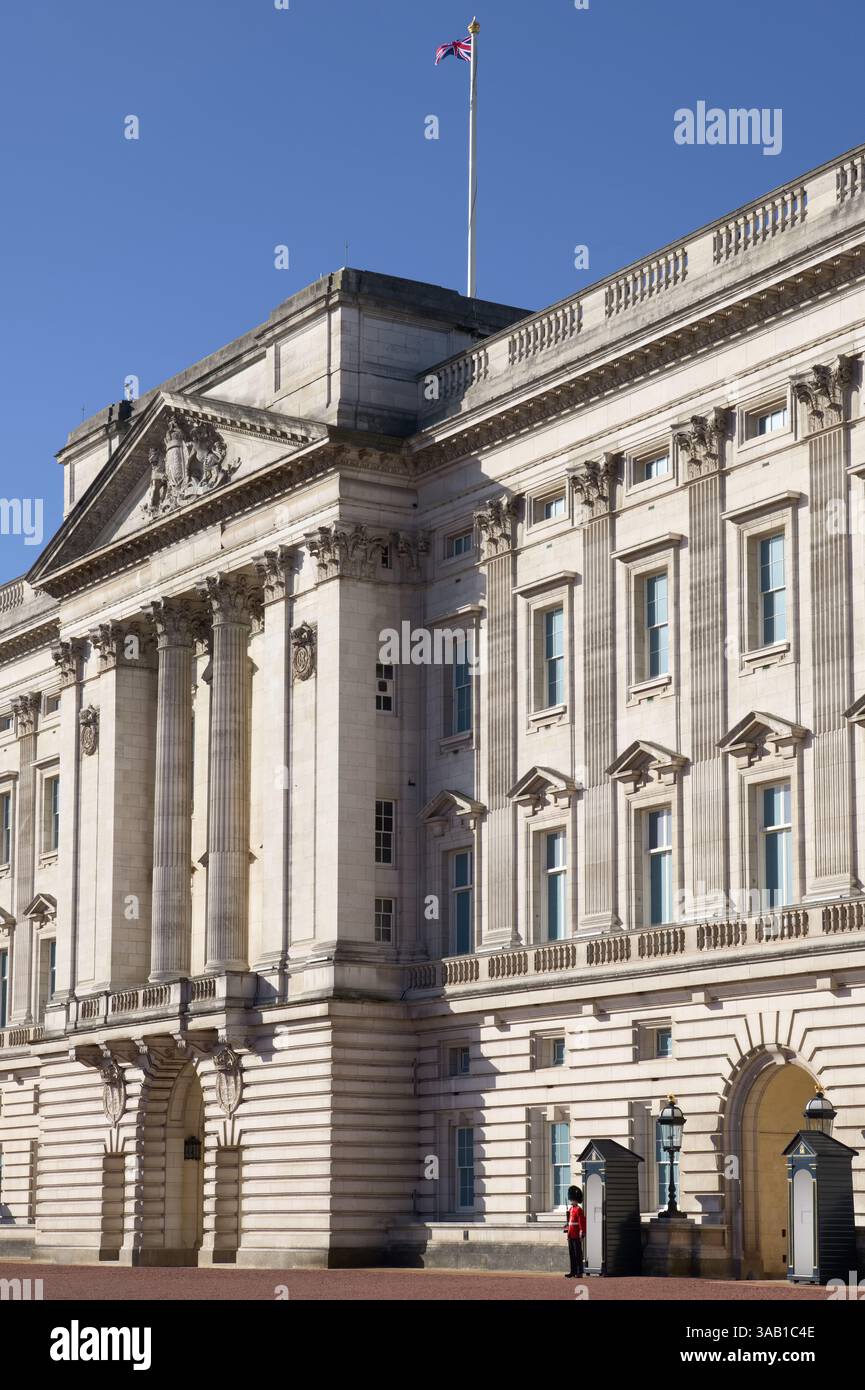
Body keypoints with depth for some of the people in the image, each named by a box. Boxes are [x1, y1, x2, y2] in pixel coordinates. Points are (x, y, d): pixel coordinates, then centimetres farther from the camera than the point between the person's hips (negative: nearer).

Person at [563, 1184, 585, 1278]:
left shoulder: (579, 1210, -10)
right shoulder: (570, 1209, 15)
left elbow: (582, 1223, -14)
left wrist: (582, 1233, -18)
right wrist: (566, 1228, 8)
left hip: (576, 1236, -9)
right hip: (570, 1236, 9)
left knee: (578, 1254, -4)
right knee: (572, 1254, 10)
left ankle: (579, 1273, -1)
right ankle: (573, 1272, 15)